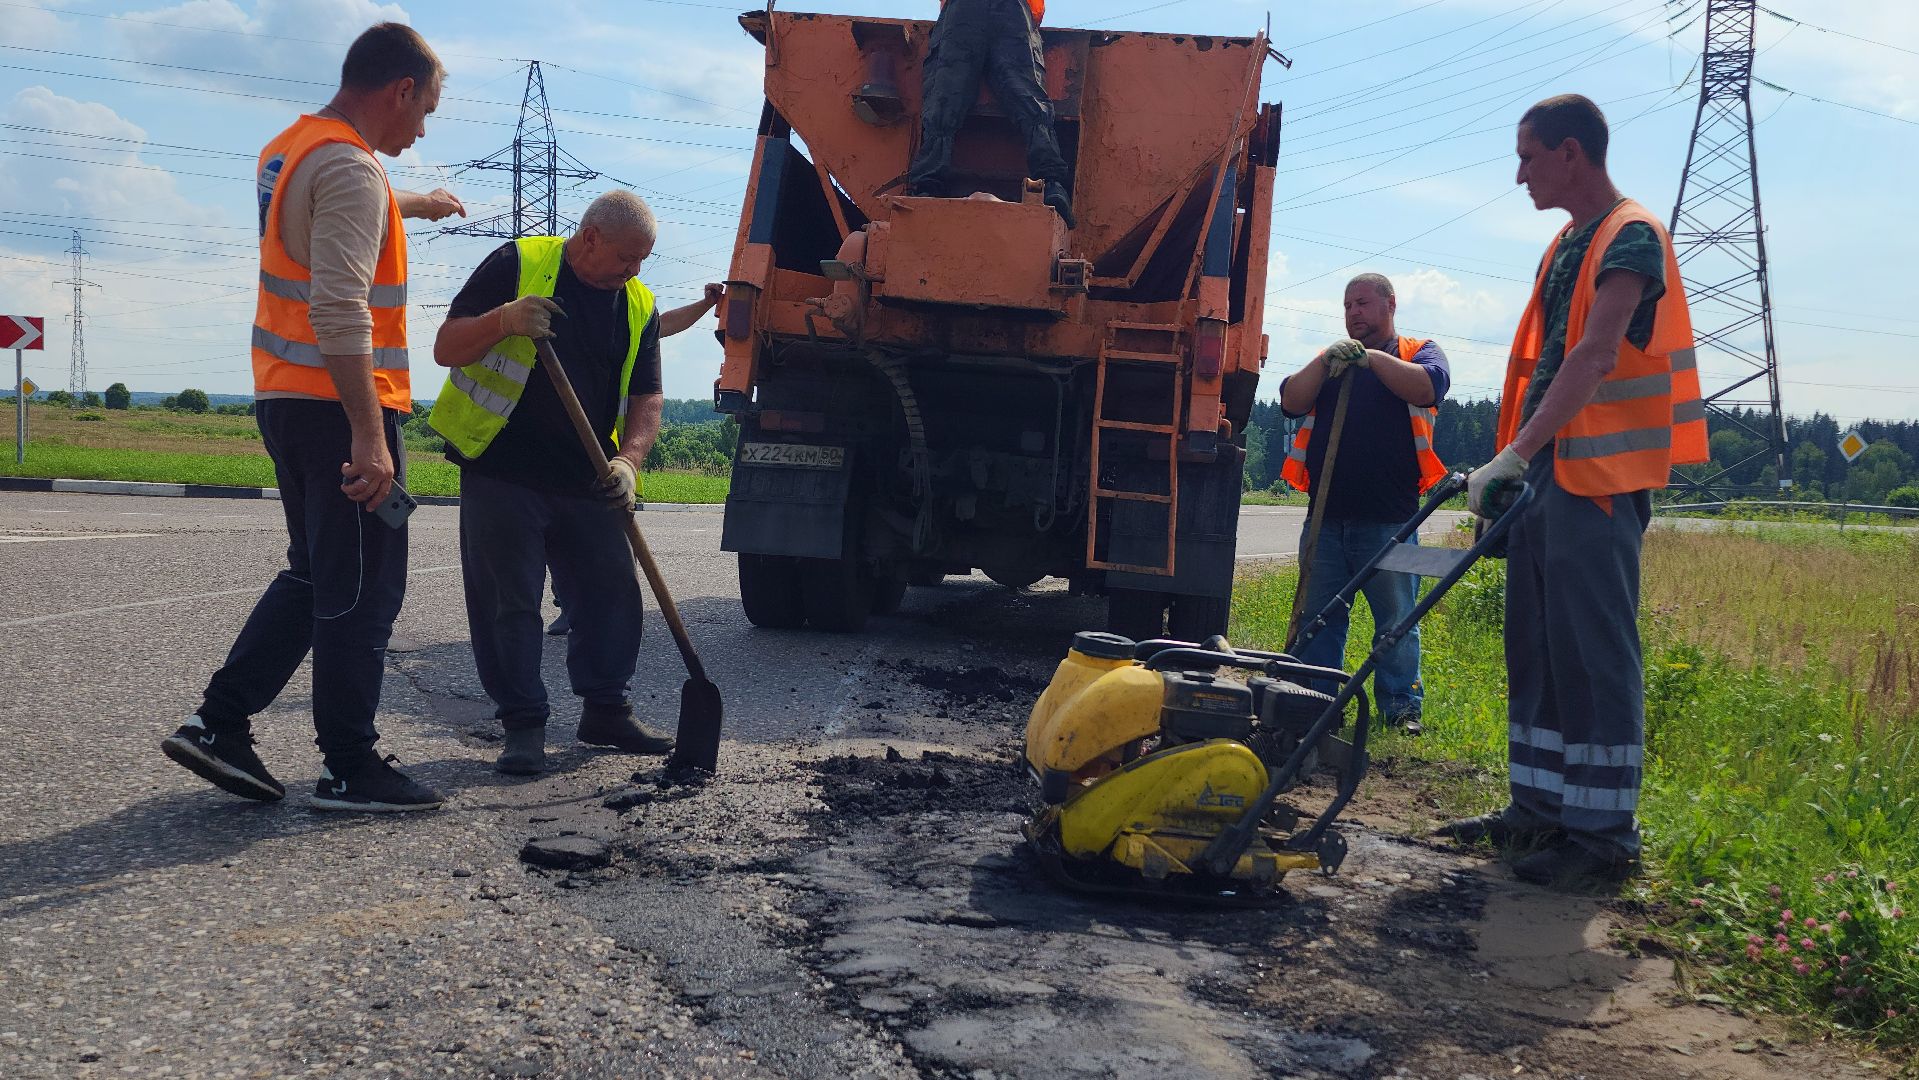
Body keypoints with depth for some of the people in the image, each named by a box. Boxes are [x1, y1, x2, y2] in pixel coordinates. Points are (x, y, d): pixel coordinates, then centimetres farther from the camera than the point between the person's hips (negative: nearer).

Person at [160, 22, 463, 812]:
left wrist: (415, 204, 60)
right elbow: (341, 311, -25)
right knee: (361, 592, -2)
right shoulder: (350, 167, -16)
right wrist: (369, 435, -27)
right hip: (342, 407, -10)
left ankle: (220, 724, 17)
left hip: (285, 400, 10)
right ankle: (351, 770, 5)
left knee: (315, 576, 18)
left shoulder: (289, 151, 16)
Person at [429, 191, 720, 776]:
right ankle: (523, 724, 9)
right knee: (508, 603, -2)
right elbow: (446, 349, -6)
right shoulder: (516, 265, -4)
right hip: (501, 475, -4)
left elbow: (647, 399, 5)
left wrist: (628, 461, -14)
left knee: (613, 595, 6)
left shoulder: (638, 305, 8)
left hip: (588, 485, 4)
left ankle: (605, 710, 21)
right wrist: (504, 320, -25)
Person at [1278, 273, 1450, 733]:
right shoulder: (1329, 360, 19)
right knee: (1317, 618, 7)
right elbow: (1292, 402, 3)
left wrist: (1371, 357, -15)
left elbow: (1426, 388, -13)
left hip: (1388, 520, -3)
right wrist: (1326, 362, -11)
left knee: (1396, 620, 2)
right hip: (1326, 518, 4)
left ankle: (1402, 707, 10)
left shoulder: (1420, 351, 9)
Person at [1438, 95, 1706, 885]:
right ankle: (1539, 810, 21)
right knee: (1537, 649, 12)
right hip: (1543, 470, 9)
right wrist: (1514, 460, 19)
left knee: (1593, 655, -6)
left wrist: (1516, 451, -32)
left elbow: (1596, 357, -24)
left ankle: (1605, 833, 1)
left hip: (1599, 477, -9)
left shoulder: (1632, 236, -10)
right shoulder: (1567, 243, 19)